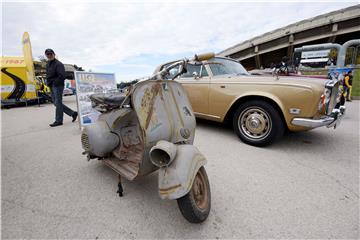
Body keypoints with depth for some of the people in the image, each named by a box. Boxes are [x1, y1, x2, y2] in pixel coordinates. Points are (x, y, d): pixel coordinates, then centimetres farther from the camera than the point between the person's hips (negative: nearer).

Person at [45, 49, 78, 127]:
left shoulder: (58, 64, -10)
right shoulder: (48, 64, 18)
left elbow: (62, 76, -19)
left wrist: (54, 82, -15)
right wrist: (48, 83, 12)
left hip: (57, 86, -9)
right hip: (52, 87, 10)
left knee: (58, 103, -4)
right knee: (56, 103, 10)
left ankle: (58, 121, 4)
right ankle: (73, 113, 16)